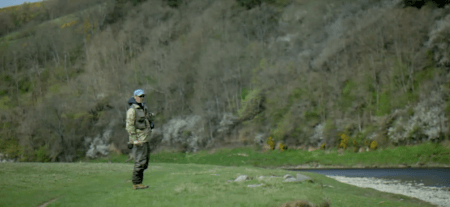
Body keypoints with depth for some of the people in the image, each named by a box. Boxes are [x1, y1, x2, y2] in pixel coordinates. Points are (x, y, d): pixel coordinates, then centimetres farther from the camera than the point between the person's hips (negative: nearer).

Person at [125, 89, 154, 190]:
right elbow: (129, 126, -17)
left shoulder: (143, 108, 16)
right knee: (140, 162, -10)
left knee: (144, 162, 10)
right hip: (138, 140, -9)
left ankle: (139, 183, 14)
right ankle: (136, 183, -5)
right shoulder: (132, 109, -12)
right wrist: (135, 140, -21)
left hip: (144, 140, 9)